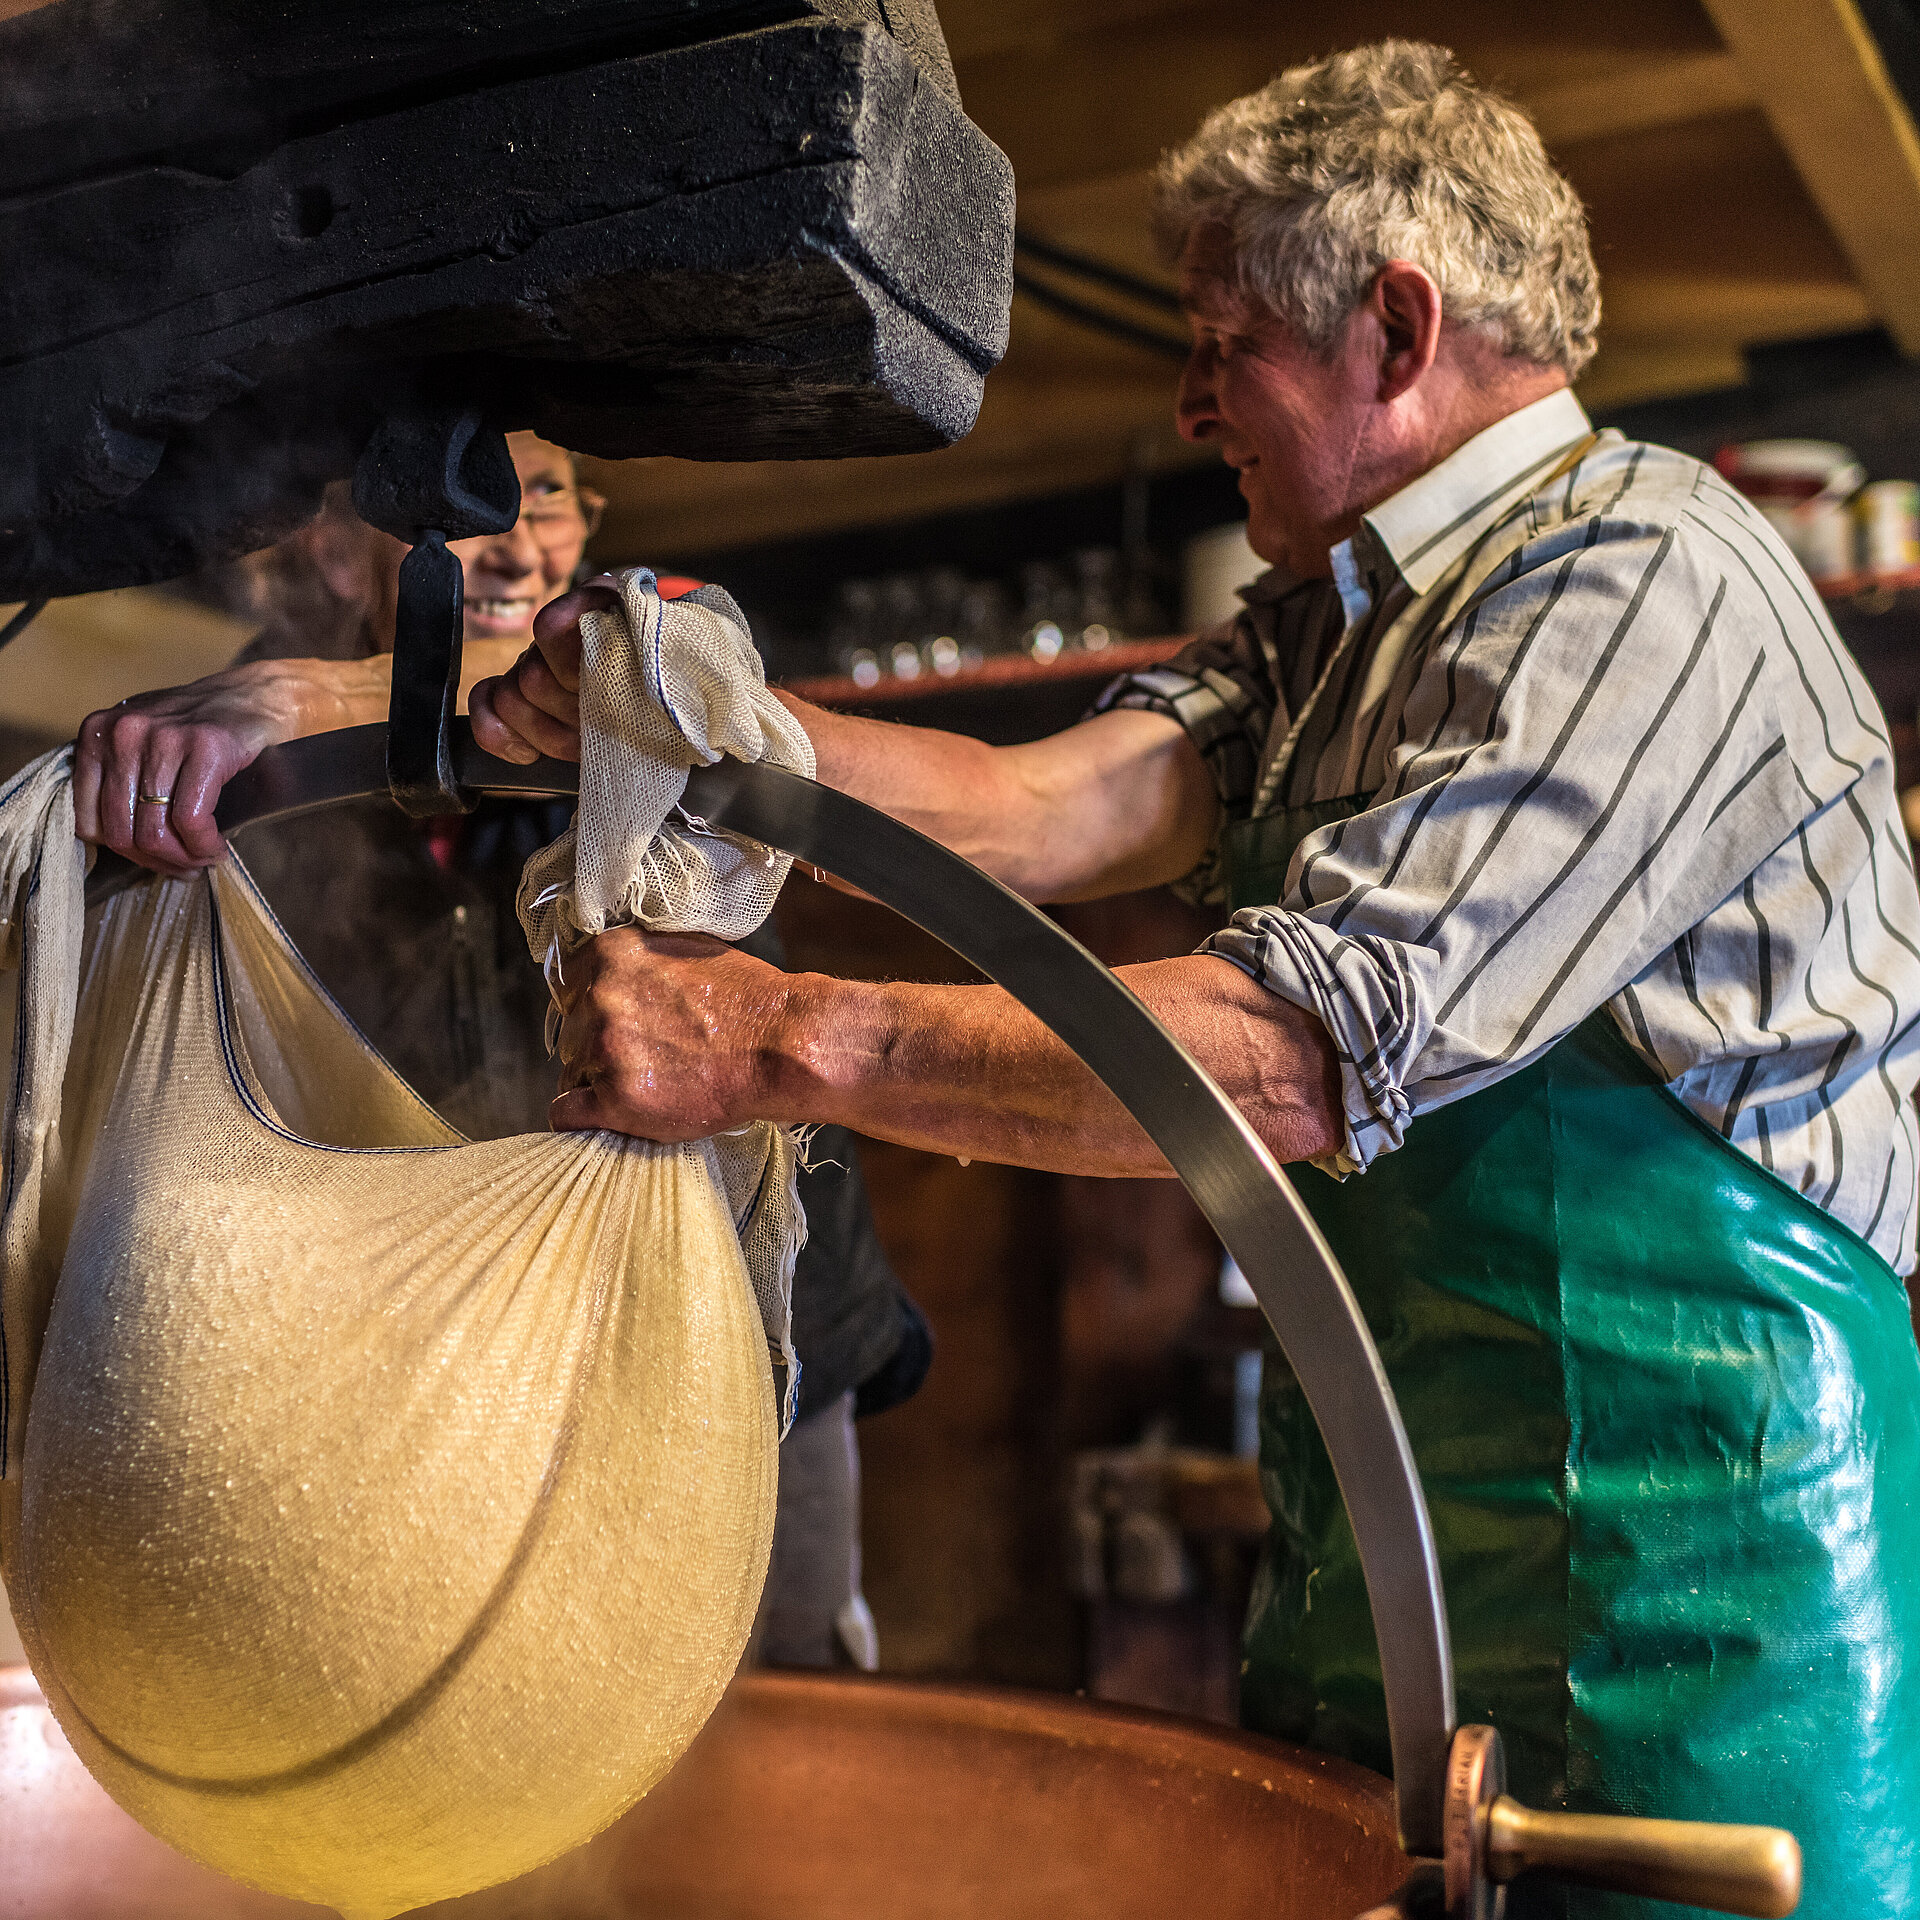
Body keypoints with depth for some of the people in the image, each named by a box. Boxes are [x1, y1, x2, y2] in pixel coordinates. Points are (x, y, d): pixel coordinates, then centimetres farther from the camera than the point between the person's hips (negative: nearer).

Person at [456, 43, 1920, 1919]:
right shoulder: (1336, 620, 16)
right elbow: (1038, 812, 0)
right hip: (1380, 1533, 8)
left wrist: (782, 1040, -25)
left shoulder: (1652, 586, -15)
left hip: (1682, 1544, -8)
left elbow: (1315, 1053, -25)